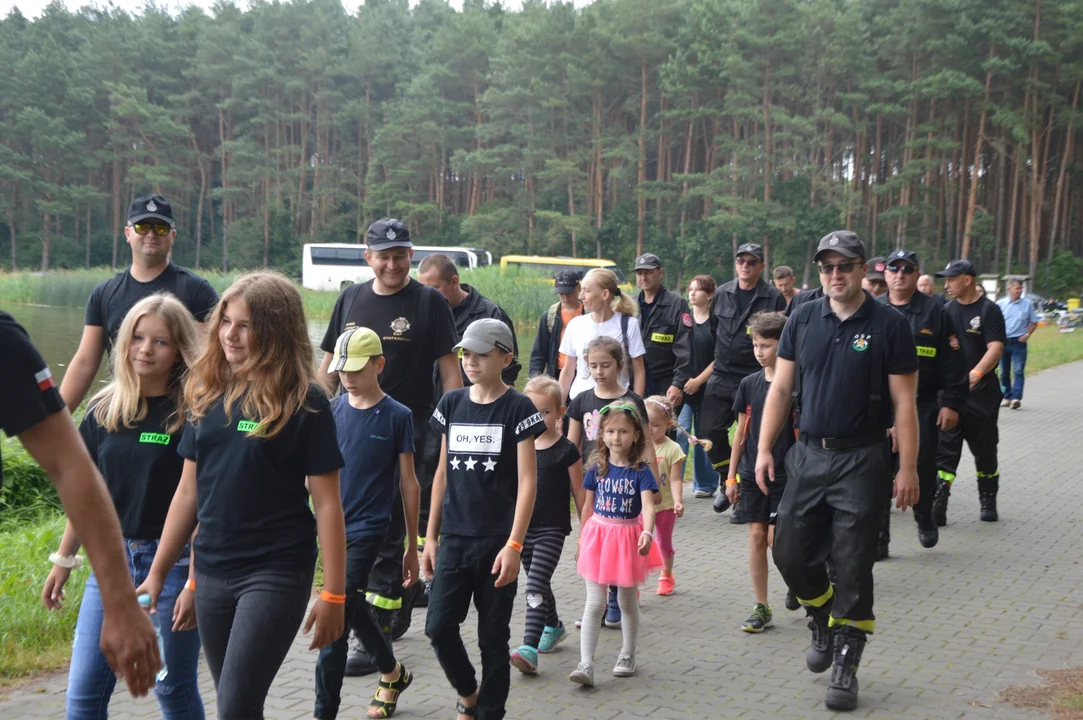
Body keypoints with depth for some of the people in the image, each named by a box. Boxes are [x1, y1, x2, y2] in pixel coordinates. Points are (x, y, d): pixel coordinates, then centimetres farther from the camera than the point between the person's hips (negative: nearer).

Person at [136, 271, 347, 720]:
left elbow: (326, 504, -9)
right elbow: (188, 492, 11)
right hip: (211, 573, 6)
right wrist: (158, 572, 10)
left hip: (277, 573, -5)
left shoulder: (303, 402, -10)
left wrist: (334, 594, -11)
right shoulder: (208, 394, 5)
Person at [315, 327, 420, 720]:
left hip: (367, 528, -5)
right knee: (353, 609, 17)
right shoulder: (332, 410, 4)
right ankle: (392, 672, 41)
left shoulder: (397, 416, -6)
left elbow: (408, 483, -1)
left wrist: (412, 547, 1)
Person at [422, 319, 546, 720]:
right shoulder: (451, 404, 7)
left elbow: (527, 481, -9)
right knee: (439, 627, -1)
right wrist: (430, 536, 9)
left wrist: (514, 544, -16)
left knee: (493, 635, 4)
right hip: (454, 538, 4)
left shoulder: (518, 409, -6)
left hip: (497, 540, -4)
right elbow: (443, 473, 12)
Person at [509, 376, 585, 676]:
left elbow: (579, 493, -2)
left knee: (536, 585, -17)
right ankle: (554, 626, 44)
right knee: (537, 584, 20)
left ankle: (530, 648, -20)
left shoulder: (566, 450, -8)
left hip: (552, 529, -5)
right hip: (523, 527, 5)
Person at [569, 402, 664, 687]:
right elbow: (588, 507, 8)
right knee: (594, 604, -3)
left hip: (628, 538, -1)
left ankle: (627, 657, 32)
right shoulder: (596, 469, 0)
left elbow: (648, 505, -20)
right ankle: (586, 665, -6)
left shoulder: (641, 472, -8)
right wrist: (582, 541, 11)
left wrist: (647, 532, -38)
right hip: (598, 536, 1)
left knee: (628, 602, 14)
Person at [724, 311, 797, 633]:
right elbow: (742, 431, 9)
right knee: (756, 537, 4)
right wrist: (731, 476, 8)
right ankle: (762, 607, 11)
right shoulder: (749, 384, 4)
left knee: (776, 538, -4)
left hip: (785, 473, -4)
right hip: (752, 472, 4)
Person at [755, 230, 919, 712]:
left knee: (852, 567, -1)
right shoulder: (803, 320, 5)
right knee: (790, 553, 6)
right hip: (808, 455, 4)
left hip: (861, 460, -4)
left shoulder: (888, 326, -5)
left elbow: (904, 402, -5)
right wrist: (764, 449, 2)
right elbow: (781, 388, 8)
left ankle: (844, 668, 11)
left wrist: (908, 468, -9)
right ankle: (823, 620, 36)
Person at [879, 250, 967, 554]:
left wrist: (951, 403, -7)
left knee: (923, 466, 6)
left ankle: (924, 517, 31)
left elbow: (953, 362, -2)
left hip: (924, 406, -1)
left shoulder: (935, 312, -1)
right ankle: (878, 537, 7)